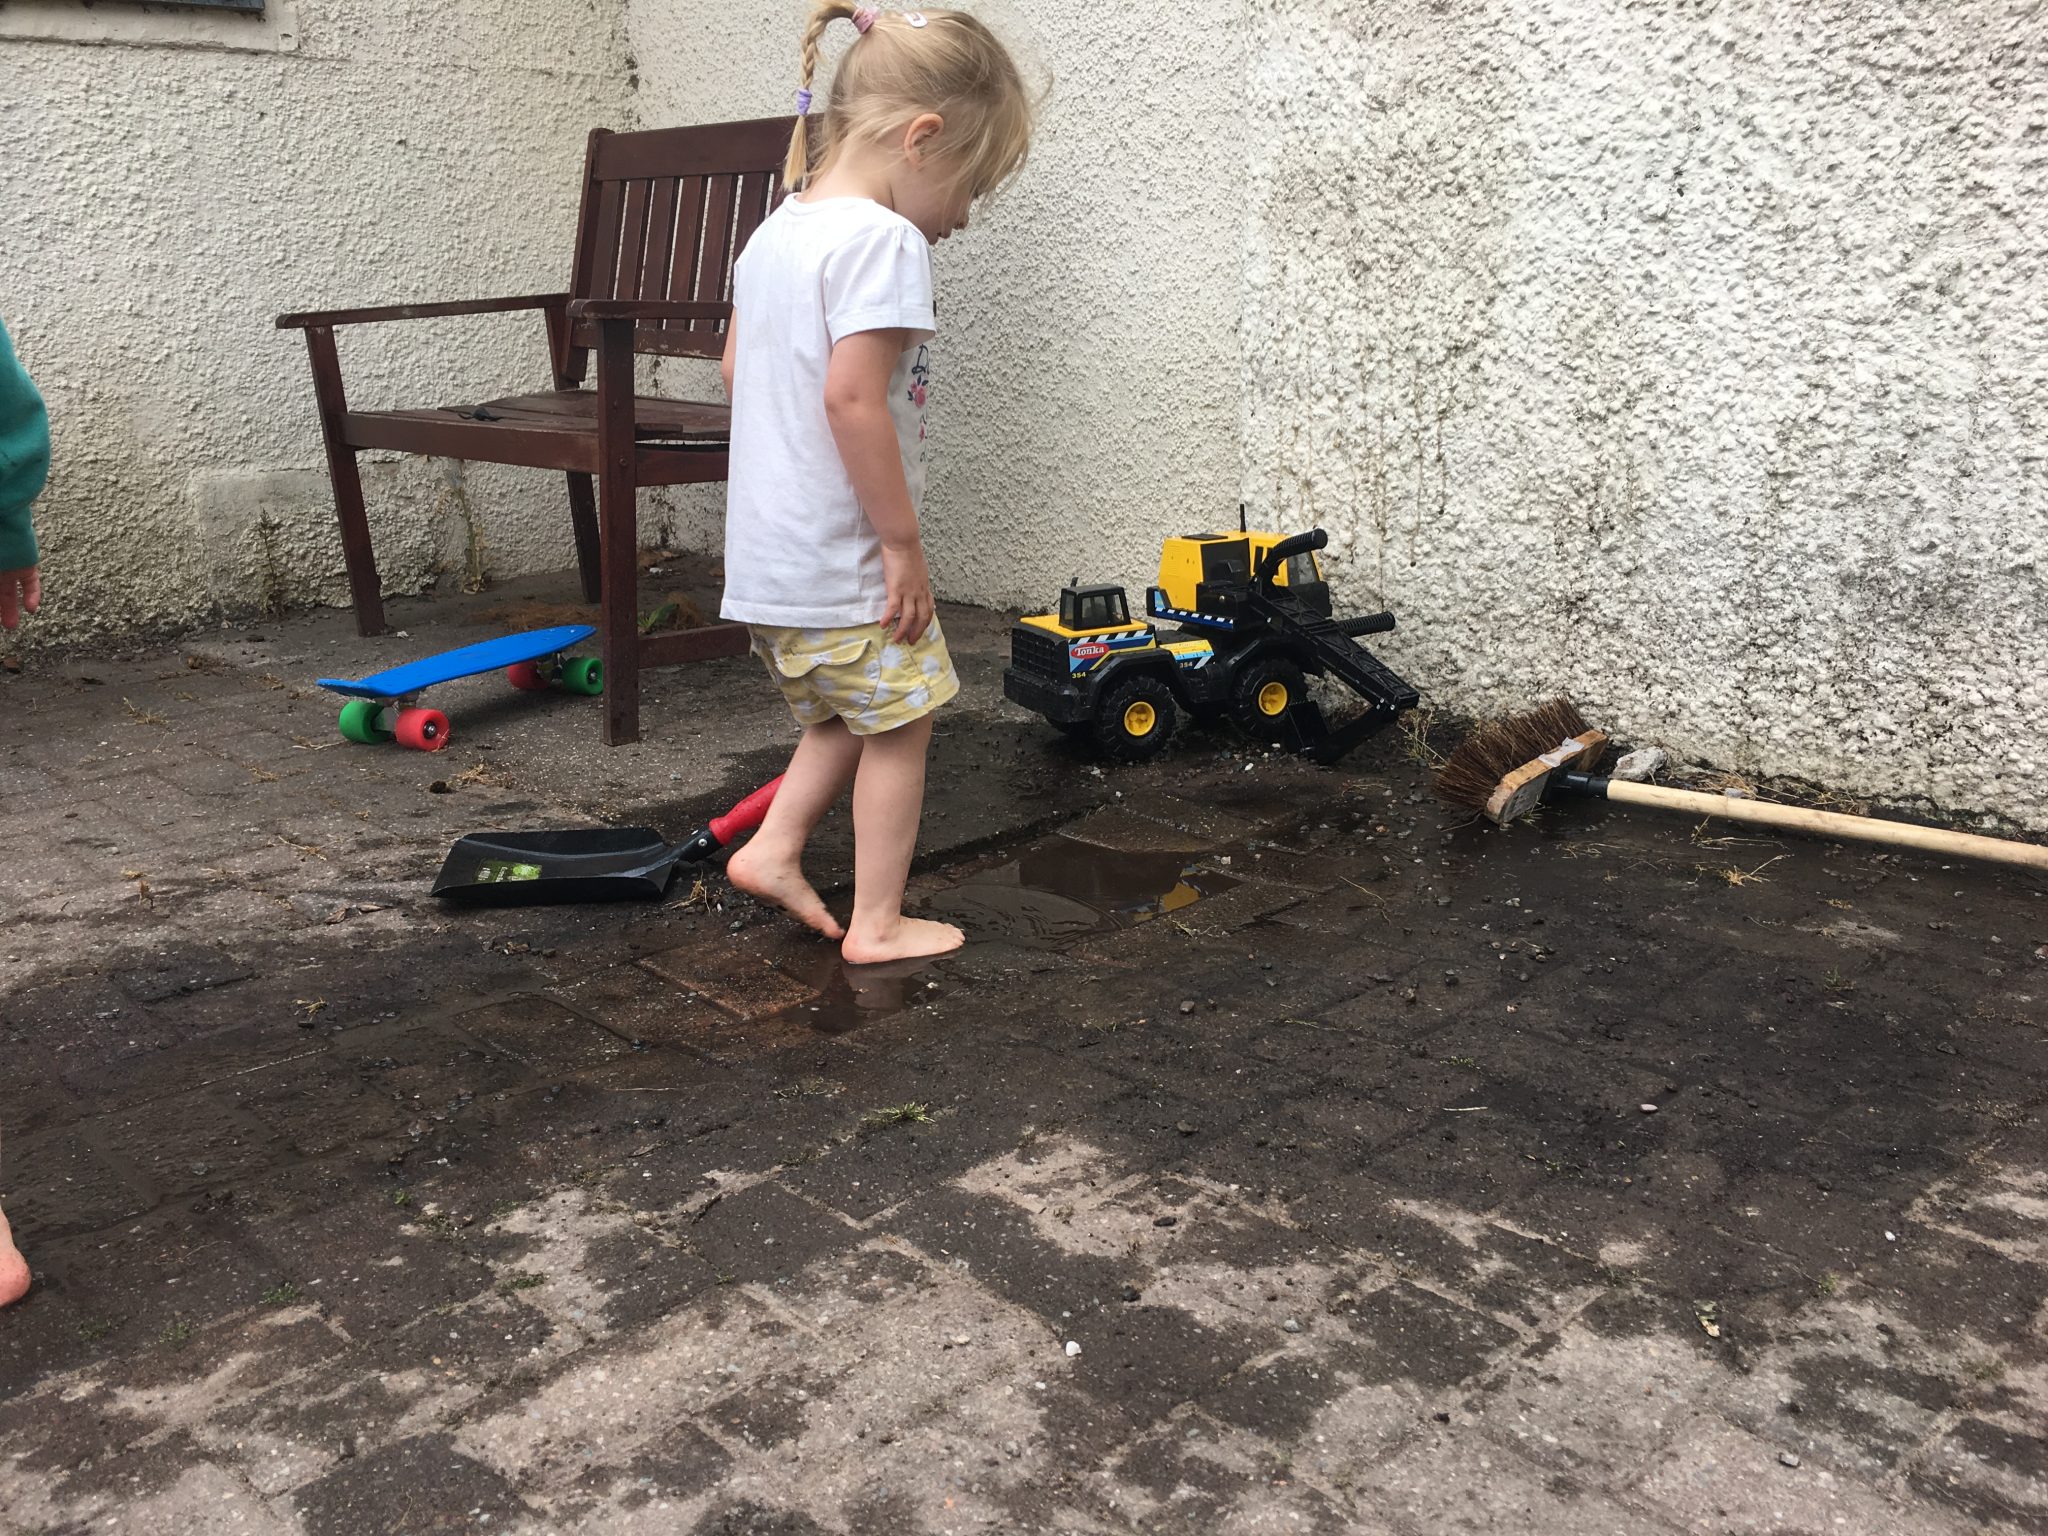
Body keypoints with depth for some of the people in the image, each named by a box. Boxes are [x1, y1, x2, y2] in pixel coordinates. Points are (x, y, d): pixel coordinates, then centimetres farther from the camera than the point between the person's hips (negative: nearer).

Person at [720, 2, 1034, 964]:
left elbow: (737, 367, 18)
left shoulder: (776, 229, 11)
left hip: (764, 552, 9)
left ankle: (773, 850, 23)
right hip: (840, 560, -9)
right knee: (899, 724, 7)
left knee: (844, 715, 25)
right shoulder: (883, 240, -17)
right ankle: (878, 923, 15)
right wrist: (903, 543, -19)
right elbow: (852, 396, -25)